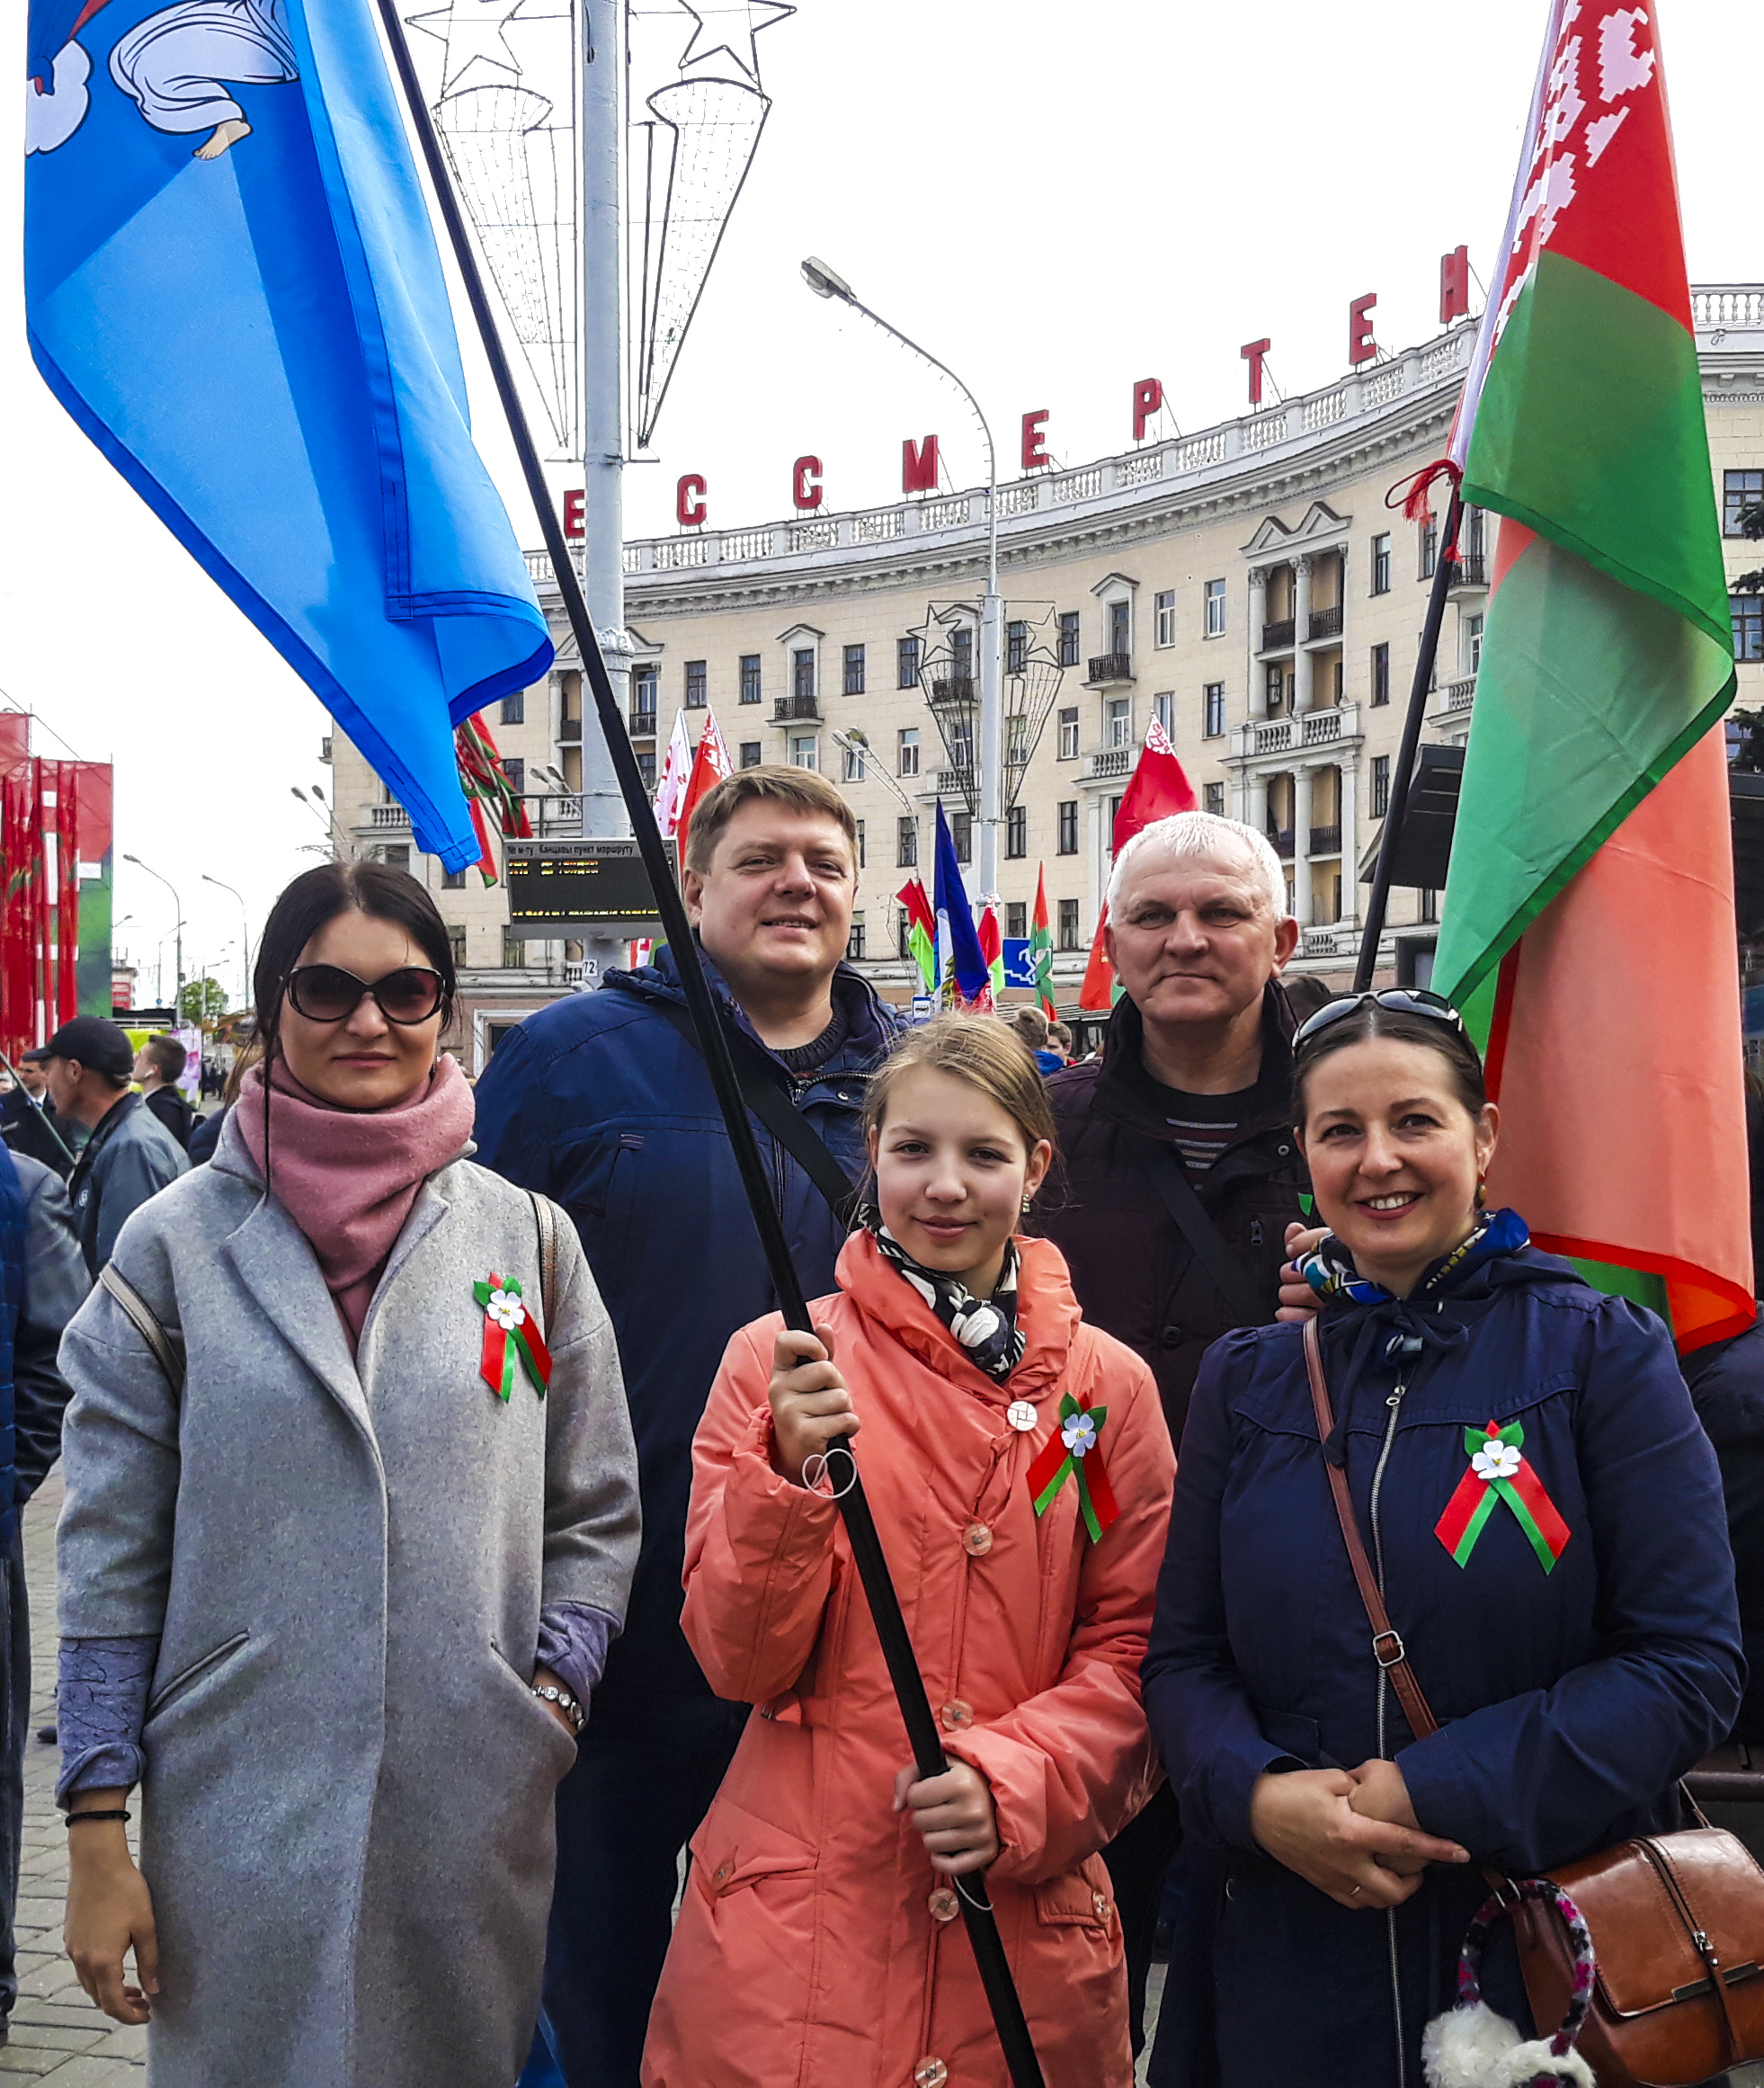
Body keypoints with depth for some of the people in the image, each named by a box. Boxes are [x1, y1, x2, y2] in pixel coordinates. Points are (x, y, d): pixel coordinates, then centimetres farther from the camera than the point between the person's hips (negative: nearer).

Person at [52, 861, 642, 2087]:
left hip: (477, 1824, 1)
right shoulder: (179, 1244, 0)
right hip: (239, 1828, -1)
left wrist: (551, 1701, -6)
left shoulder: (527, 1237, 3)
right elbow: (111, 1558, 1)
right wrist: (97, 1836, -1)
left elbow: (596, 1515, 8)